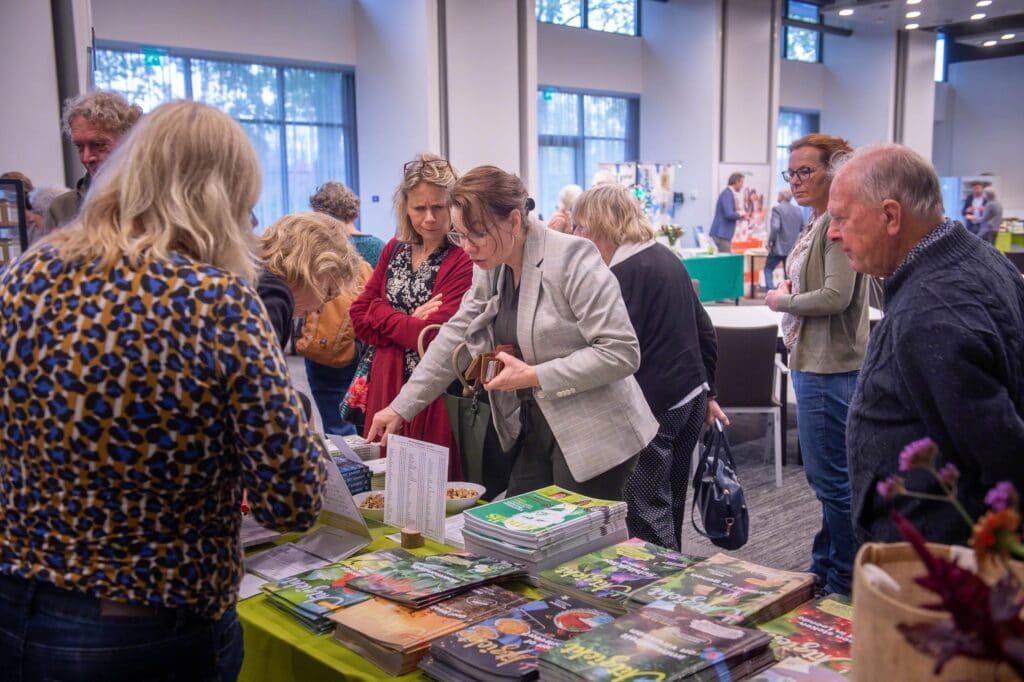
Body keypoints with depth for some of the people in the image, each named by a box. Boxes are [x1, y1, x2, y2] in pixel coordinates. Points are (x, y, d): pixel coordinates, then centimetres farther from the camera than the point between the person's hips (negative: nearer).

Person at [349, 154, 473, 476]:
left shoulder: (464, 259, -12)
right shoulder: (394, 250, 9)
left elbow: (436, 336, -18)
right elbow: (358, 317, 6)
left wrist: (383, 316, -5)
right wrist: (410, 323, -9)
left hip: (434, 397, -6)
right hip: (386, 389, 6)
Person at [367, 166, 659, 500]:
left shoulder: (571, 259, -17)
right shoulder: (490, 269, 6)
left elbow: (621, 351, -21)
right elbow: (454, 337, 12)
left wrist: (534, 376, -21)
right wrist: (400, 409, 9)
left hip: (592, 437, -7)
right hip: (534, 430, 7)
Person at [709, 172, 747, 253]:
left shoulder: (729, 193, 16)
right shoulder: (727, 194, -13)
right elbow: (729, 214, -22)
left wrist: (739, 216, 10)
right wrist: (740, 214, -6)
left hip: (723, 233, 10)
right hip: (721, 234, -10)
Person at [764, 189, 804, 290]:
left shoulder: (777, 209, -12)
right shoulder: (798, 211, 6)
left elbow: (775, 227, -21)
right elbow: (802, 229, 9)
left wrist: (770, 242, -10)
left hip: (779, 247, -5)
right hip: (793, 248, 5)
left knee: (768, 269, 7)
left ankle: (770, 291, -5)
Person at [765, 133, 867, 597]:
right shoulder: (817, 223, 14)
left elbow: (836, 297, -24)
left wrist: (782, 301, -10)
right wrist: (789, 290, 7)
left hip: (829, 367, -10)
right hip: (812, 362, 11)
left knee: (830, 477, 0)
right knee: (827, 475, 19)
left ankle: (846, 581, 15)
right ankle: (827, 568, 33)